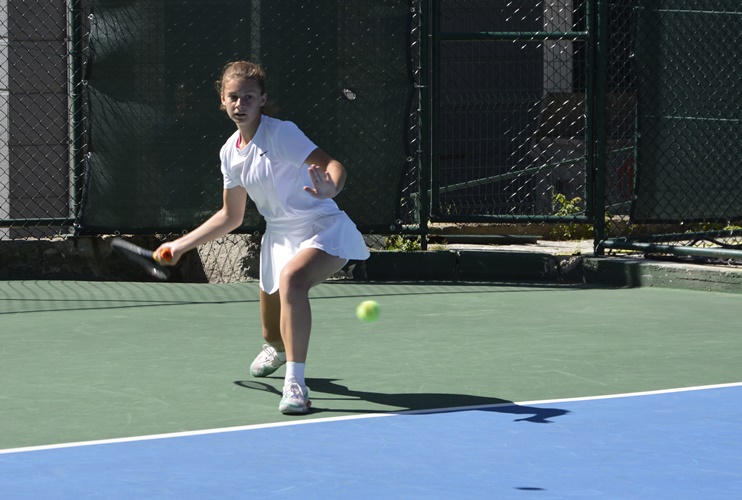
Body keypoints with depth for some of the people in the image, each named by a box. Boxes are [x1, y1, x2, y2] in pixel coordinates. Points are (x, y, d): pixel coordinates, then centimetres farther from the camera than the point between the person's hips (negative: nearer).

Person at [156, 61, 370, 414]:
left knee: (291, 278, -39)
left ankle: (295, 384, -38)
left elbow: (333, 165, -27)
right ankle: (278, 350, 57)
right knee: (273, 332, 15)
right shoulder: (229, 153, 5)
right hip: (280, 237, 7)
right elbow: (231, 216, 18)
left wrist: (330, 189, -50)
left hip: (323, 229, -7)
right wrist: (181, 245, 20)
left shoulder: (280, 134, -16)